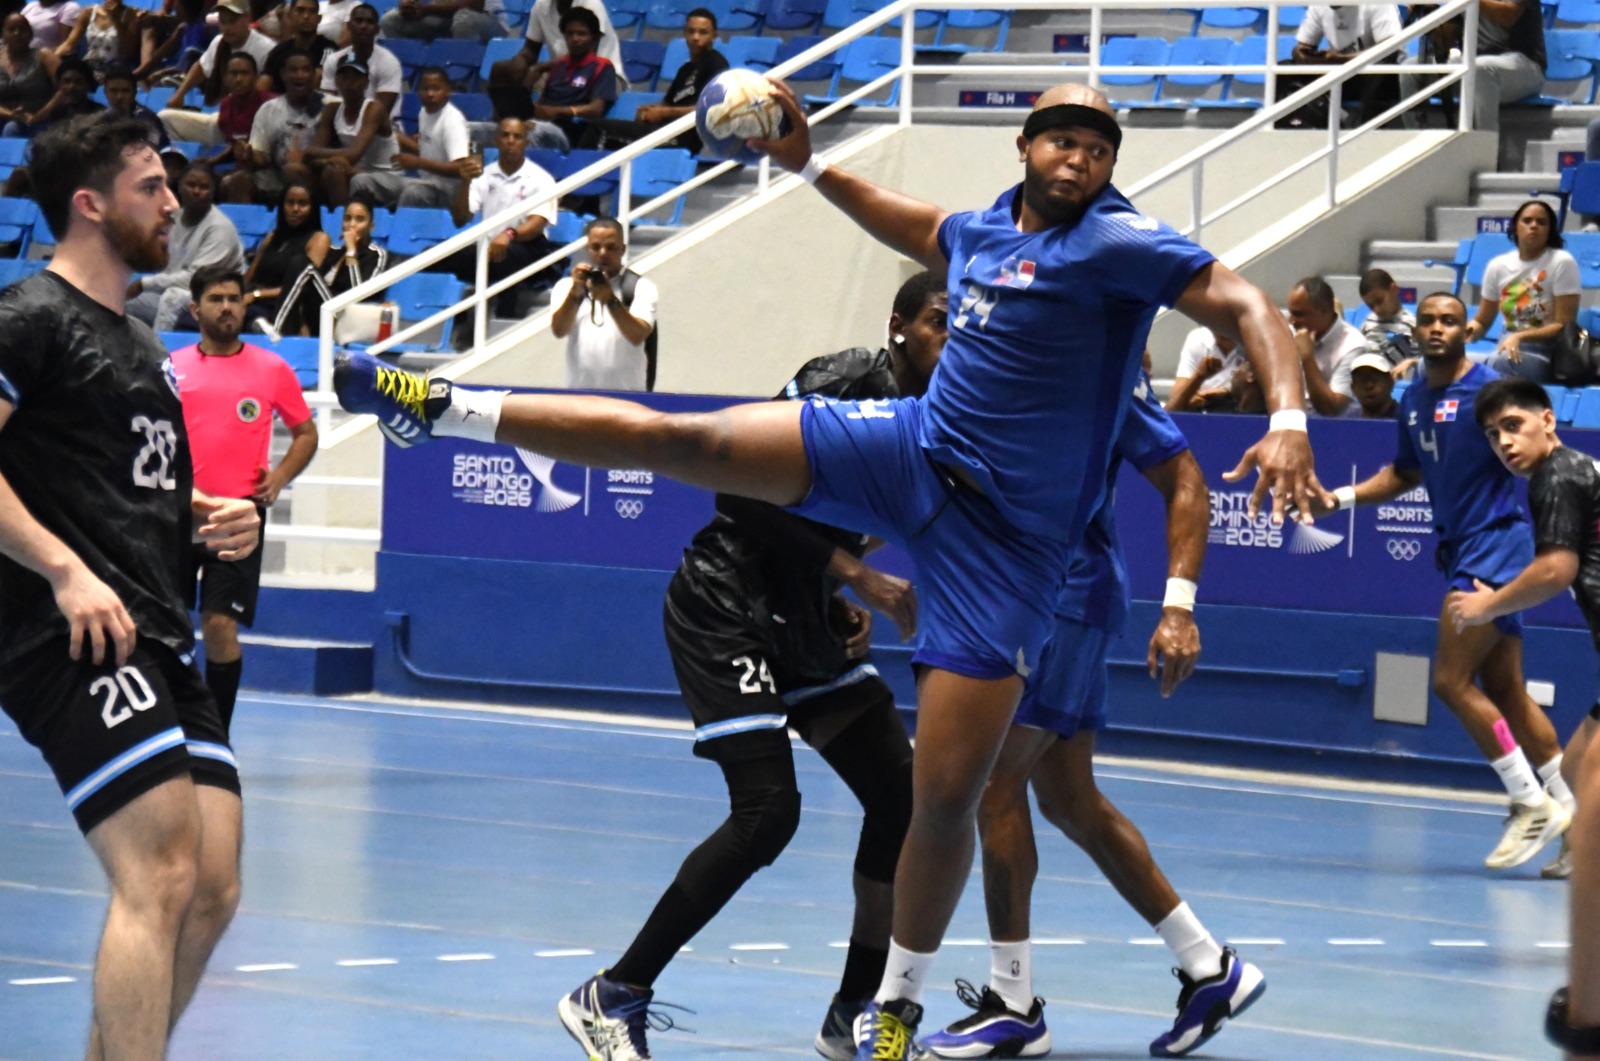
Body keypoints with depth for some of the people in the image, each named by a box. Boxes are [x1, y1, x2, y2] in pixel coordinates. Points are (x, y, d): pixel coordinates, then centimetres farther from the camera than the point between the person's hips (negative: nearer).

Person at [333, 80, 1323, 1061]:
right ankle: (442, 405, 7)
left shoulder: (1118, 242, -13)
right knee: (676, 439, -6)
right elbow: (914, 227, 33)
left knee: (947, 793, -6)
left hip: (1008, 534, -5)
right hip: (910, 448, 5)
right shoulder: (983, 227, 7)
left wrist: (1289, 420, -36)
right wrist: (812, 166, 32)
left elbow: (1247, 304, -21)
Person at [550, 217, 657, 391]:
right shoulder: (568, 285, 11)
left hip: (627, 392, -2)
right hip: (579, 392, 2)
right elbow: (559, 330, -5)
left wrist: (611, 300, -27)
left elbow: (638, 336, -12)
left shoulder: (641, 287, 3)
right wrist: (575, 292, -22)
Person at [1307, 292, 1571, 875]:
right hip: (1460, 551, 8)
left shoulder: (1487, 390, -12)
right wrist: (1341, 497, 15)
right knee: (1503, 691, 8)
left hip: (1495, 542, -8)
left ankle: (1533, 804, -6)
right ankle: (1570, 811, 14)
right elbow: (1406, 472, 25)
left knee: (1452, 680, -13)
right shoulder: (1413, 399, 12)